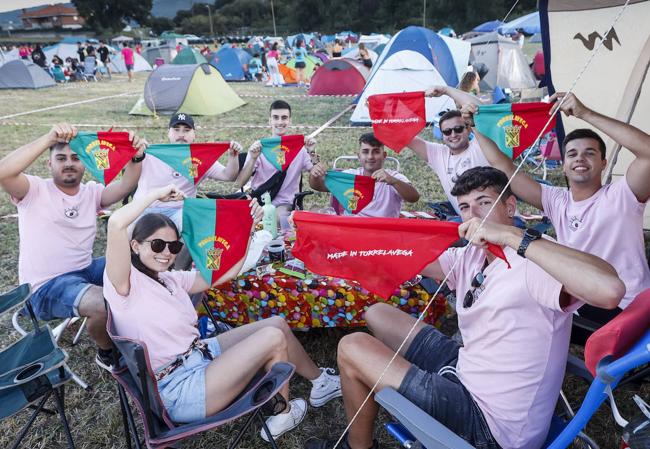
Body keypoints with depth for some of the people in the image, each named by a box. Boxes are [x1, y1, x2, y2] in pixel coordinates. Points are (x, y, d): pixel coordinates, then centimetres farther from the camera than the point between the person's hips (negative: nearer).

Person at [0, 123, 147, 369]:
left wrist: (136, 158, -34)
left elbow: (125, 187, -14)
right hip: (46, 286, -6)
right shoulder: (35, 190, -7)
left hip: (85, 270, 6)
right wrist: (49, 139, -35)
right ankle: (107, 353, 2)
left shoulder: (91, 192, 5)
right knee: (104, 304, -30)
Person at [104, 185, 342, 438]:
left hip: (200, 354, 9)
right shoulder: (125, 282, -15)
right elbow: (116, 224, -32)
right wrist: (158, 194, -18)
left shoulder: (172, 280, 7)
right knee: (273, 338, -11)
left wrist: (249, 227, 5)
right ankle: (282, 415, 14)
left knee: (277, 323, 6)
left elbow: (226, 272, 11)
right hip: (178, 390, -9)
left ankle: (319, 380, 30)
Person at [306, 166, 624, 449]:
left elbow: (611, 290, -41)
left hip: (492, 423, -8)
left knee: (352, 348, -7)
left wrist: (512, 236, -38)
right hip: (465, 368, 8)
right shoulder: (471, 256, 1)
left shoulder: (532, 263, -23)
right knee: (377, 314, 17)